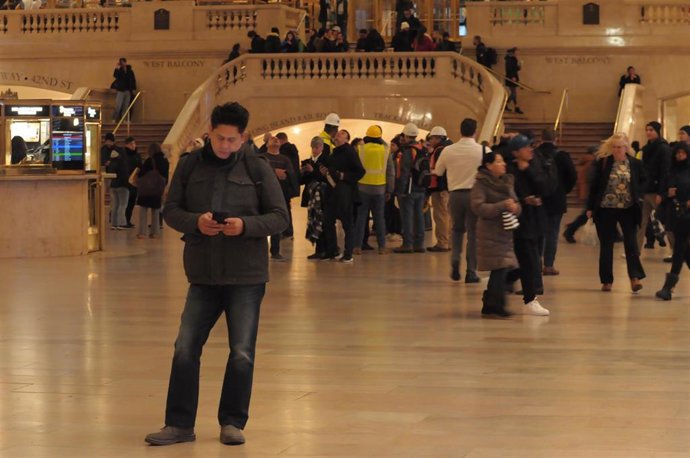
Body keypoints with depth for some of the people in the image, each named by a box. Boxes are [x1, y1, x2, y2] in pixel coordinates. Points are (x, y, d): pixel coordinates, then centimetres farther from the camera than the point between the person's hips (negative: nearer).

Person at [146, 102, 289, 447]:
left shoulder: (257, 168, -3)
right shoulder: (189, 166, 3)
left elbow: (279, 217, -2)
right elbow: (170, 210, 5)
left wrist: (245, 225, -20)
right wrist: (195, 222, -16)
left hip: (246, 276, -2)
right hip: (203, 275, 2)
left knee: (242, 354, 1)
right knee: (185, 349, 1)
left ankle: (232, 422, 16)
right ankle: (179, 424, 12)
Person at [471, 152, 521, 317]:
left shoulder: (507, 182, 14)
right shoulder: (481, 184, -7)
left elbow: (516, 203, 13)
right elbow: (478, 207, -17)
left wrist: (515, 208, -11)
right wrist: (502, 206, -21)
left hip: (505, 231, 7)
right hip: (490, 233, -7)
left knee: (499, 270, 8)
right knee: (499, 268, -13)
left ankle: (489, 305, 18)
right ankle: (496, 305, -8)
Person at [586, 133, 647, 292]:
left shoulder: (635, 164, -1)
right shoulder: (603, 163, -3)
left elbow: (644, 182, 12)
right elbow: (594, 185, 1)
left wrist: (637, 194, -5)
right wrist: (590, 207, -1)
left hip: (628, 209, 0)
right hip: (606, 209, 0)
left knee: (631, 242, -5)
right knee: (606, 245, 6)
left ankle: (635, 277, -1)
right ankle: (607, 280, 13)